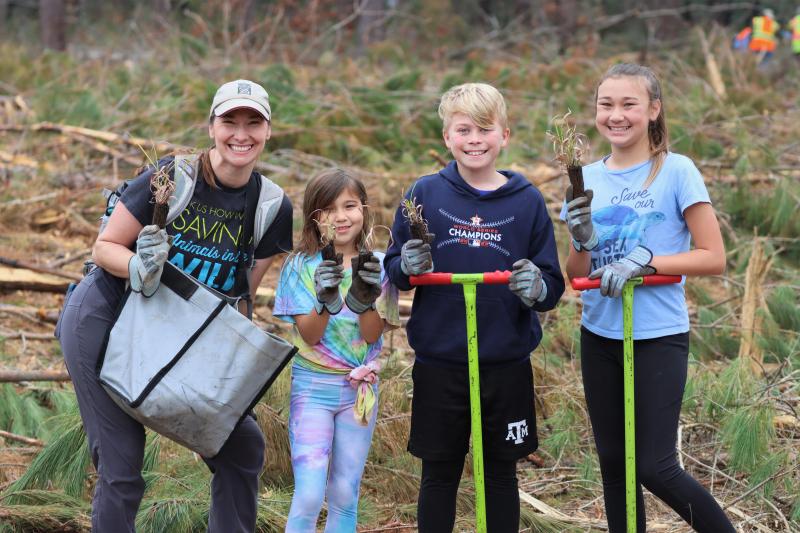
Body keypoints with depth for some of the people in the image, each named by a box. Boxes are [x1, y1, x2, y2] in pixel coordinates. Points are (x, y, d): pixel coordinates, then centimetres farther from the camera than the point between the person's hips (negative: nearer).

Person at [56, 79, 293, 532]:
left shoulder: (273, 208, -4)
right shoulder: (173, 176, -17)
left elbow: (240, 292, 4)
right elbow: (105, 247, -11)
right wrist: (140, 268, -29)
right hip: (103, 321, -5)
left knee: (243, 444, 5)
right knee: (122, 466, -6)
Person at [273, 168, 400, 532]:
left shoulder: (377, 266, -1)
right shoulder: (301, 266, -6)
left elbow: (372, 335, -8)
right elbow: (309, 336, -12)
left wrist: (365, 296, -27)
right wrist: (325, 300, -32)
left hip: (359, 389, 2)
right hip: (313, 387, -2)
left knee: (345, 497, 8)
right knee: (309, 496, -11)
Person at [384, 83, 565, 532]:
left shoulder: (527, 201, 0)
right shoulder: (425, 193, 0)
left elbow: (552, 285, 1)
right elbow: (394, 271, 4)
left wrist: (539, 289, -22)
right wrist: (408, 267, -18)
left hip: (507, 366, 0)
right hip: (439, 365, 0)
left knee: (501, 475, 11)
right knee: (439, 476, 9)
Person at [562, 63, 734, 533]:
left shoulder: (676, 171, -8)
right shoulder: (587, 178, 5)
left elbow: (713, 258, -10)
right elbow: (575, 276, 6)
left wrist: (643, 259, -20)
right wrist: (582, 240, -14)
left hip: (658, 336, -5)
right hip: (599, 336, 5)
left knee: (655, 467, -6)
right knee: (613, 463, 11)